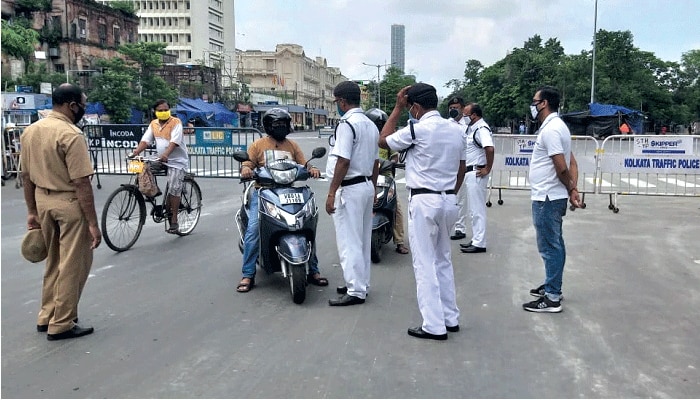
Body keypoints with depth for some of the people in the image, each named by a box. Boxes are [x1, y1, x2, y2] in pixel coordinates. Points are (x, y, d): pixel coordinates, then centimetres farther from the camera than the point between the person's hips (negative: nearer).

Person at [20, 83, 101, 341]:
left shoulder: (30, 131, 5)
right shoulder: (71, 135, -19)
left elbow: (26, 176, 11)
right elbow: (81, 183, -21)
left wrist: (31, 211, 18)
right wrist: (93, 223, -17)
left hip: (43, 200, 8)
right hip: (70, 204, -8)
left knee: (53, 263, 22)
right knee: (73, 266, 5)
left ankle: (46, 317, 32)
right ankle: (61, 325, 14)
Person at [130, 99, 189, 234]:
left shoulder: (175, 122, -11)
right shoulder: (153, 124, 8)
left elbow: (174, 141, -24)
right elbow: (146, 140, 1)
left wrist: (165, 154, -40)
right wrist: (136, 152, -16)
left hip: (177, 161, -7)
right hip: (161, 160, 7)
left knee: (174, 189, -12)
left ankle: (174, 221, -5)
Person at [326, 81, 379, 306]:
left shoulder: (347, 124, -15)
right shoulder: (371, 125, 12)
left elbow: (343, 161, -21)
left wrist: (331, 193, -19)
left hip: (349, 188, -9)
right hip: (366, 186, 10)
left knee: (349, 241, -4)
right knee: (362, 239, 15)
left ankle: (355, 291, 1)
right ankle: (360, 284, 25)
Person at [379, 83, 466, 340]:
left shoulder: (418, 129, -13)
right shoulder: (456, 129, 8)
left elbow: (383, 141, 0)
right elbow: (461, 169, 14)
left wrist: (397, 109, 3)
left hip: (424, 201, -7)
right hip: (448, 200, 7)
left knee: (425, 263, 0)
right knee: (443, 260, 17)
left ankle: (434, 326, 3)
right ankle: (450, 318, 23)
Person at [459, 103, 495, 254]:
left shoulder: (481, 129, -17)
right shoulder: (472, 128, 14)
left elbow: (490, 148, -32)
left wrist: (487, 169, -23)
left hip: (476, 173, -10)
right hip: (470, 172, 10)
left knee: (477, 209, -5)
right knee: (474, 209, 16)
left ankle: (479, 244, 2)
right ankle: (476, 240, 25)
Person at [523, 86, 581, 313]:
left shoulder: (550, 129, -18)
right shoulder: (556, 126, 15)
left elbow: (562, 167, -21)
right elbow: (572, 163, 13)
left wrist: (570, 190, -5)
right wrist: (573, 190, 2)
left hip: (547, 198, -10)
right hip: (550, 197, 10)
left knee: (550, 247, -4)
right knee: (553, 245, 18)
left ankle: (552, 298, 3)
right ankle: (552, 286, 30)